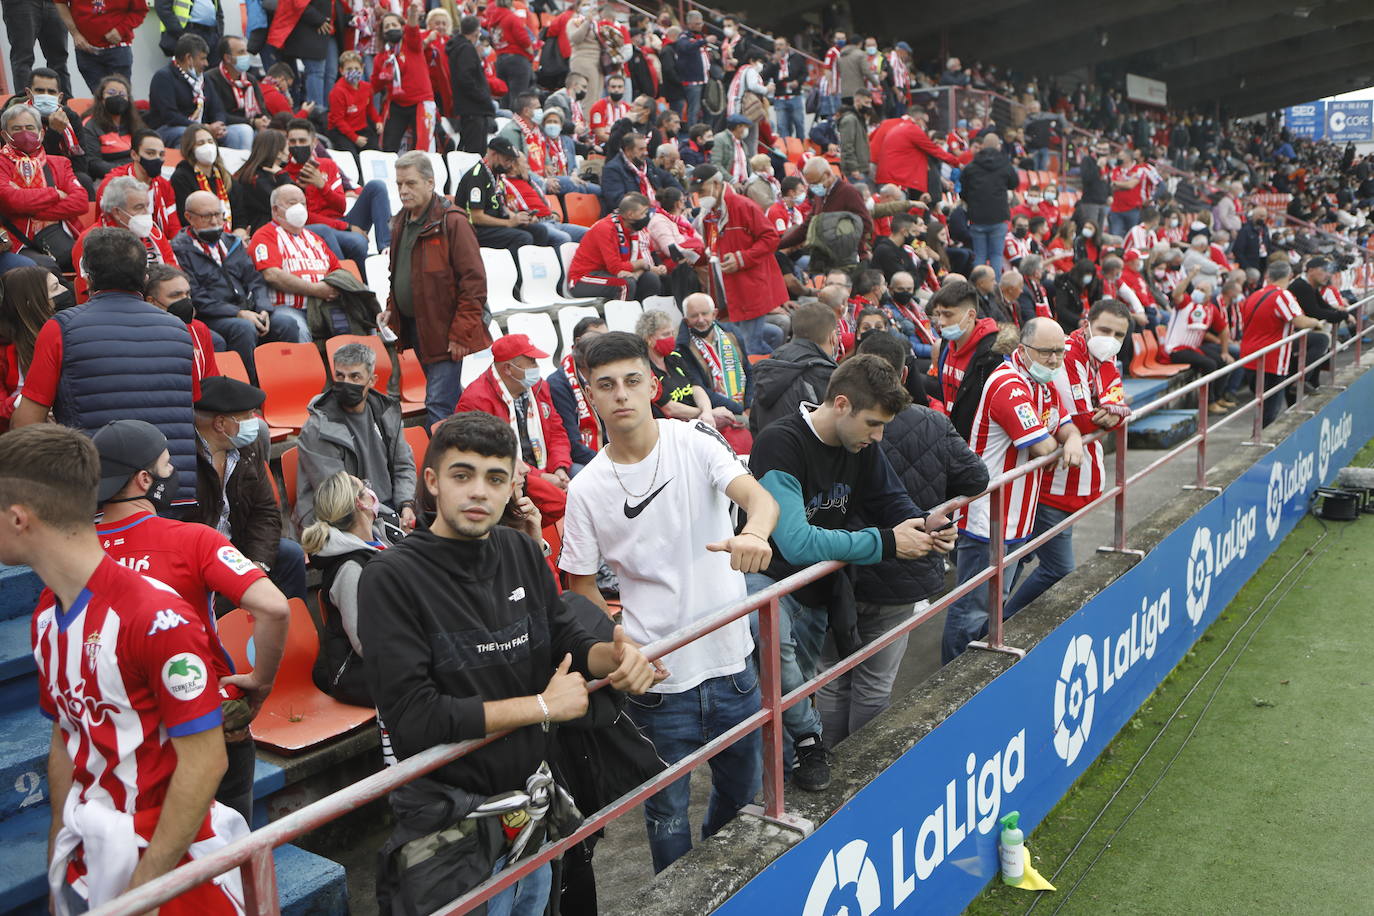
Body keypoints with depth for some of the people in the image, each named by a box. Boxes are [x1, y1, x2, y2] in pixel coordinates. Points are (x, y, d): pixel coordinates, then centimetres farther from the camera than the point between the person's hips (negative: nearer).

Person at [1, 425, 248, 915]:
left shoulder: (155, 617, -23)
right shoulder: (46, 616, 2)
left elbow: (205, 760, -21)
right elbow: (66, 740, 11)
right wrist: (58, 870, 11)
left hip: (170, 862, -7)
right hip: (87, 858, 7)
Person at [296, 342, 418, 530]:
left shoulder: (386, 411, 9)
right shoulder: (318, 430, -10)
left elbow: (404, 465, 17)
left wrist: (406, 505, -1)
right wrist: (393, 519, -17)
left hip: (389, 509, 7)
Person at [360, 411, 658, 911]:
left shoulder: (522, 552, -1)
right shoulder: (391, 577, -20)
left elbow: (565, 638, 8)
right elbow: (412, 720, -25)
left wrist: (614, 655, -16)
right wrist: (543, 705, -20)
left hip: (535, 795, 6)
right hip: (459, 814, -6)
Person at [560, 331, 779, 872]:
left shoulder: (697, 441, -8)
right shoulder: (587, 489, -6)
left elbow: (759, 496, -24)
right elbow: (581, 584, 3)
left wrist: (754, 532, -47)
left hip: (731, 662, 2)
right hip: (657, 679, -1)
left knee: (742, 793, 24)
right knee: (667, 816, 15)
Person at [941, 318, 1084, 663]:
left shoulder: (1044, 383, 10)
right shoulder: (1008, 385, -22)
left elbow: (1065, 425, 14)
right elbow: (1044, 448, -23)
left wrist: (1073, 440, -11)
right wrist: (1056, 442, 1)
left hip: (1018, 516, 10)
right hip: (987, 518, -10)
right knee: (973, 611, -2)